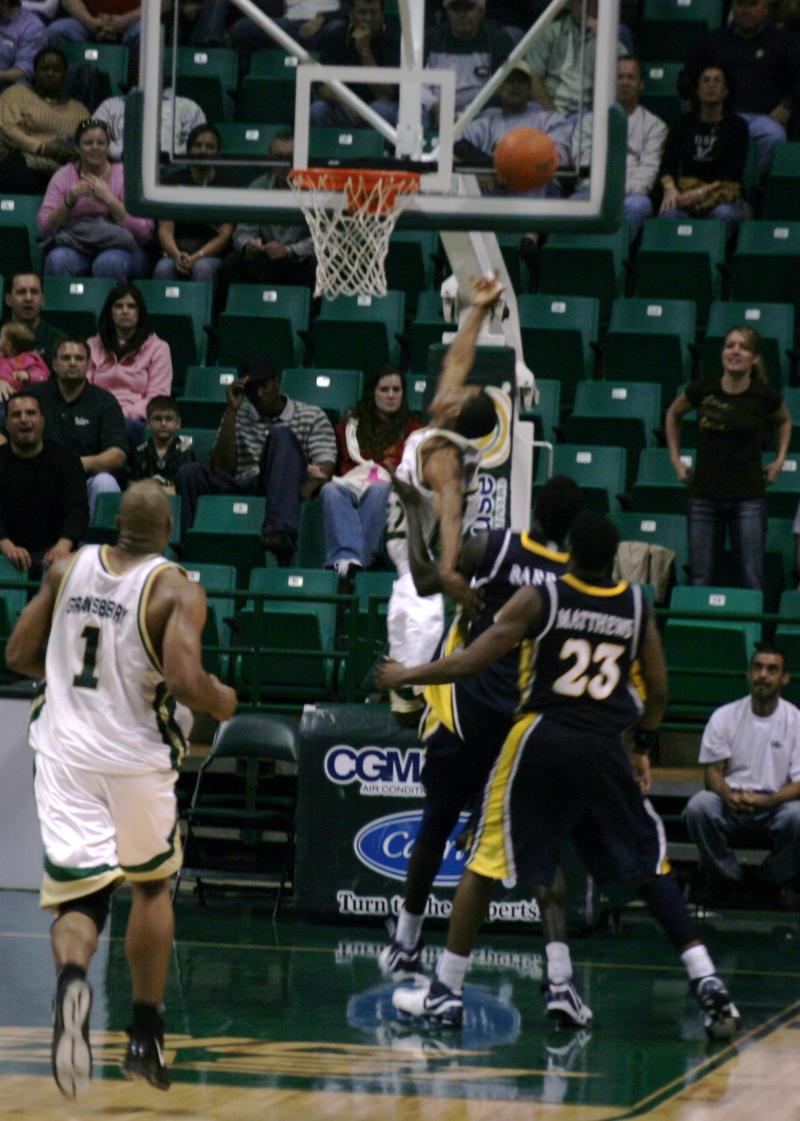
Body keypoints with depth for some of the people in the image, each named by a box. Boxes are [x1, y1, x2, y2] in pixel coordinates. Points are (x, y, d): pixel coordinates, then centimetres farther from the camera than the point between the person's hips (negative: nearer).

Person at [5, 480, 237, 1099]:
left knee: (78, 897, 1)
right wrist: (221, 701, 0)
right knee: (152, 885, 22)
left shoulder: (68, 569, 2)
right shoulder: (177, 592, -12)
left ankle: (71, 978, -35)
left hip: (65, 752, 2)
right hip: (138, 757, -2)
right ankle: (145, 1037, 24)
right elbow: (186, 682, -23)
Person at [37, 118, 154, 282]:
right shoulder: (64, 176, 11)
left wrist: (109, 199, -15)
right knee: (58, 260, -33)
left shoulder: (125, 176, 3)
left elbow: (144, 232, -8)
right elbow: (44, 228, 3)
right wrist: (69, 202, -12)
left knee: (108, 263, -36)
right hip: (75, 248, 1)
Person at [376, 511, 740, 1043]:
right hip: (605, 748, 2)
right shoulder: (637, 605, 5)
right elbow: (658, 690, 9)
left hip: (542, 739, -2)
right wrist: (643, 748, 23)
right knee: (649, 867, 11)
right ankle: (707, 983, 0)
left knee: (484, 863, 8)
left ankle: (446, 991, 6)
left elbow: (469, 663, -6)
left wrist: (407, 675, 9)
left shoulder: (538, 599, -4)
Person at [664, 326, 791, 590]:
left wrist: (779, 460, 9)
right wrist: (675, 458, 13)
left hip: (748, 498, -1)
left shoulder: (765, 397, -5)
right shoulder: (702, 390, -3)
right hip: (704, 496, 1)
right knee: (702, 581, 4)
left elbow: (784, 421, 19)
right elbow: (673, 415, 19)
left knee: (751, 581, -2)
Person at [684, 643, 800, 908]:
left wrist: (765, 801, -25)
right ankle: (725, 875, -8)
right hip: (730, 808, 1)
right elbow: (712, 770, 2)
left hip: (775, 806, -1)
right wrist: (729, 797, -22)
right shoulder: (724, 717, 5)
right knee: (699, 805, -31)